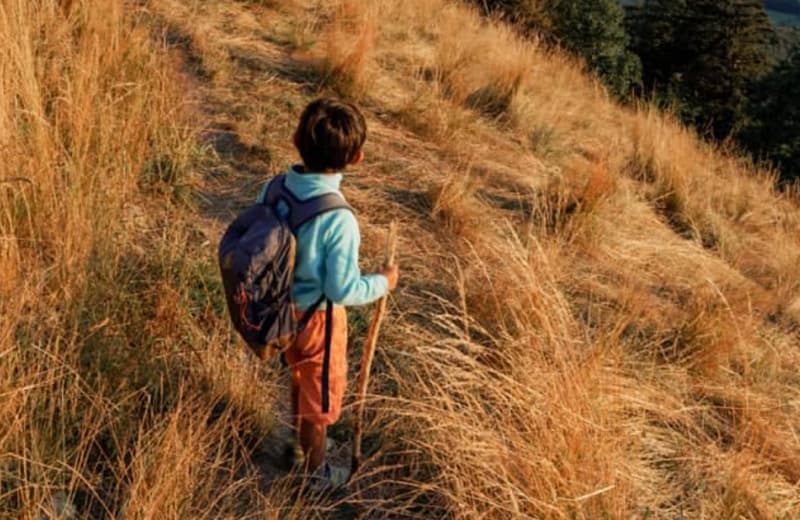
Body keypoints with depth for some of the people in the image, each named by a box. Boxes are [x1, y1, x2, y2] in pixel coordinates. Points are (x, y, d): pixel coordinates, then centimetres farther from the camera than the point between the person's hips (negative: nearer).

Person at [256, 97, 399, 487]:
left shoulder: (274, 188, -14)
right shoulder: (338, 219, -33)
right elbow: (343, 290, -26)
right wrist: (383, 282, -9)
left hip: (281, 309, 6)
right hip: (316, 318, -6)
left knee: (300, 379, 32)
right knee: (321, 396, 19)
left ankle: (301, 440, 57)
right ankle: (314, 470, 42)